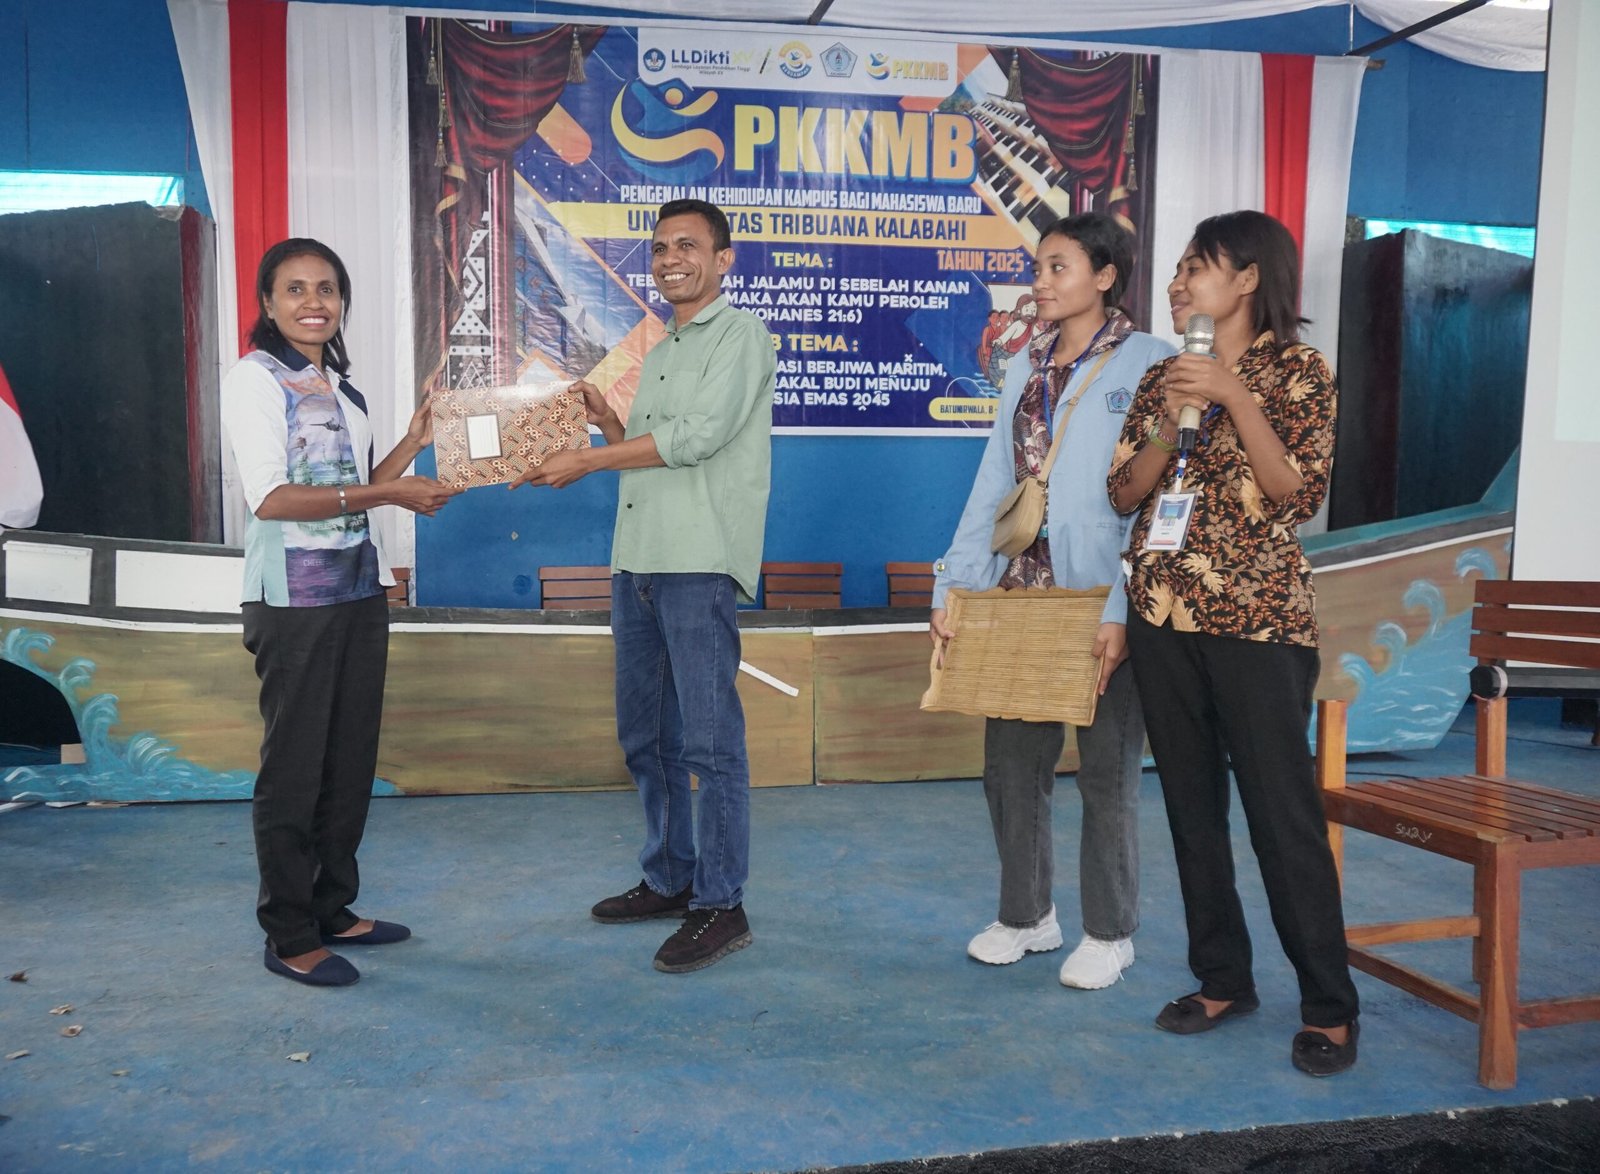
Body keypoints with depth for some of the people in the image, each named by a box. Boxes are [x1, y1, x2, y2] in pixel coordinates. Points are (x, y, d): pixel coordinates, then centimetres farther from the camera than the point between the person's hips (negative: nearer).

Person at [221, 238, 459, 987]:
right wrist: (387, 494, -21)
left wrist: (413, 444, 5)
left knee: (351, 761, 11)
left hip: (359, 591, 7)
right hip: (295, 599, -7)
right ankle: (288, 937, 11)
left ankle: (332, 909, 25)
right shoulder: (255, 379, -7)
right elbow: (270, 498, -18)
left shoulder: (339, 386, 14)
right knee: (295, 766, -1)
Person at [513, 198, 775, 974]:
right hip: (636, 561, 9)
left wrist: (585, 461, -10)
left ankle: (721, 905, 5)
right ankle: (668, 880, 27)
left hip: (699, 565, -9)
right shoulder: (658, 354, 23)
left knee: (710, 740, -5)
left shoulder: (741, 335, -2)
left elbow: (697, 436, -15)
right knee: (645, 735, 13)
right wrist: (608, 424, 7)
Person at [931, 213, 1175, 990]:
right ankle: (1025, 915, 30)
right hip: (1019, 591, 6)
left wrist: (1121, 613, -20)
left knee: (1105, 770, 6)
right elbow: (992, 485, 10)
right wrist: (951, 589, 2)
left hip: (1098, 601, -6)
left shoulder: (1146, 365, -4)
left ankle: (1109, 932, 23)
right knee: (1010, 761, 11)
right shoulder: (1027, 368, 13)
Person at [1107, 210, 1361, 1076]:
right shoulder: (1163, 378, 13)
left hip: (1257, 620, -5)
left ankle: (1329, 1007, 9)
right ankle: (1223, 980, 22)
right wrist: (1175, 421, -9)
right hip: (1163, 613, 5)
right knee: (1192, 804, 9)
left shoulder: (1297, 371, 1)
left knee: (1282, 810, -4)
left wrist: (1233, 397, -15)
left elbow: (1299, 493, -10)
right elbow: (1124, 492, 6)